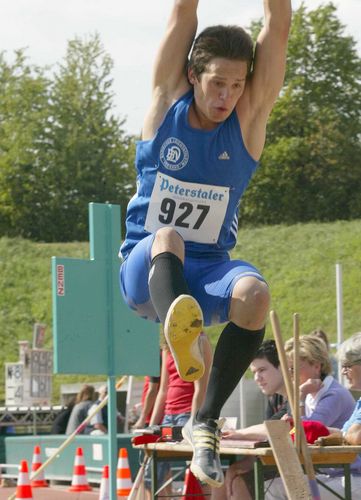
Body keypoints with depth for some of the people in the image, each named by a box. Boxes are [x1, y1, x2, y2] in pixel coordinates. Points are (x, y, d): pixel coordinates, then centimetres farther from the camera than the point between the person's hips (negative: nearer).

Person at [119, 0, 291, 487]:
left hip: (207, 273, 1)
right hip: (144, 271, -1)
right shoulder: (168, 100, -1)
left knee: (254, 294, -33)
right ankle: (180, 337, -69)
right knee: (167, 238, -37)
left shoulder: (250, 117, 0)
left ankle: (206, 422, -28)